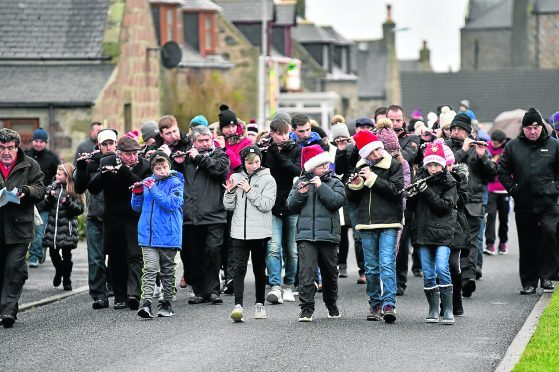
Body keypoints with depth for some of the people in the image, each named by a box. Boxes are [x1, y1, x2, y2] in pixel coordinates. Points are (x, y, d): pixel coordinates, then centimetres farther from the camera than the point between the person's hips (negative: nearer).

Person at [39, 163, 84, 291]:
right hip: (53, 226, 3)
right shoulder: (52, 187, 8)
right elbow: (43, 206, 6)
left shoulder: (74, 190, -3)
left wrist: (69, 203, -20)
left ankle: (67, 280, 15)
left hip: (67, 227, -3)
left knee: (66, 254, 2)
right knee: (53, 252, 6)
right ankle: (59, 271, 34)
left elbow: (80, 209, -4)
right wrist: (49, 197, -11)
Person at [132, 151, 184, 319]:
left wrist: (153, 189, -19)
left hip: (168, 234, -2)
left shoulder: (175, 183, -3)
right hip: (148, 234, 2)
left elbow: (171, 204, -19)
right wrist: (137, 193, -4)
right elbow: (136, 207, 15)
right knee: (150, 269, -11)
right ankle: (146, 303, -20)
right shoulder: (147, 182, 10)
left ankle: (167, 303, 19)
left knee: (167, 271, 9)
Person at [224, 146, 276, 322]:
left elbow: (266, 205, -12)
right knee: (239, 268, -11)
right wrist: (230, 192, -10)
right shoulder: (236, 177, 8)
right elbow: (229, 206, 9)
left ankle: (259, 304, 23)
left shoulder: (267, 179, -1)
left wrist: (249, 190, -15)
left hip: (260, 232, -1)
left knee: (259, 269, 10)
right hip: (239, 231, 1)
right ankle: (238, 306, -19)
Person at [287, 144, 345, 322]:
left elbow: (337, 201, -10)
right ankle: (306, 310, -13)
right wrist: (300, 193, -11)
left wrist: (321, 186, -14)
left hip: (328, 234, 0)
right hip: (306, 234, 0)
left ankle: (332, 305, 31)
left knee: (330, 273, 12)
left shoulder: (334, 183, 7)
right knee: (306, 272, -12)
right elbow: (291, 206, 6)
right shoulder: (301, 182, 12)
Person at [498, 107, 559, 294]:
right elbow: (503, 171, 10)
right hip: (524, 203, 2)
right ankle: (529, 282, 16)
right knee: (527, 243, 7)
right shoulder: (513, 146, 6)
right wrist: (513, 189, 0)